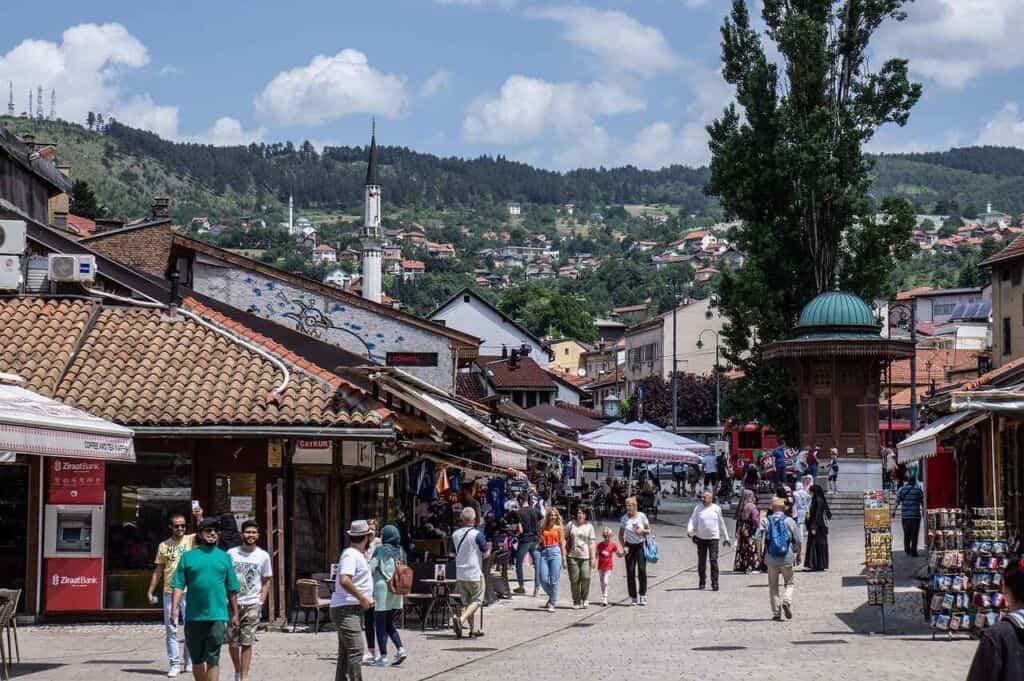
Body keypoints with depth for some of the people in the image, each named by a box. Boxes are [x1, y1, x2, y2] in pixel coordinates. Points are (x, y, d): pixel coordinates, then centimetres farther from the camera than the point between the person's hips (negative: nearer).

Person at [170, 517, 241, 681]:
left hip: (217, 616, -1)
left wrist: (235, 614, 13)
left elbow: (232, 590, 13)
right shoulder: (188, 556, 8)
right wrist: (174, 609, -9)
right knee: (197, 660, 10)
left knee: (213, 660, -8)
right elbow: (178, 586, 2)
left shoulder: (224, 557, 10)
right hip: (194, 617, 1)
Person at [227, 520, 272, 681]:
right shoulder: (231, 553, 2)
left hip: (252, 604, -1)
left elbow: (266, 581, 9)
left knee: (247, 643, -4)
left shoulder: (263, 556, 3)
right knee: (232, 642, 5)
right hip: (232, 603, 1)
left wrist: (261, 601, -2)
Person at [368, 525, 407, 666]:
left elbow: (371, 569, -12)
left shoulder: (380, 550, -7)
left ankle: (383, 657, 0)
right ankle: (400, 650, 1)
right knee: (389, 624, 17)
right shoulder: (400, 552, 10)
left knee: (380, 625, 1)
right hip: (397, 592, 6)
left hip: (382, 588, -6)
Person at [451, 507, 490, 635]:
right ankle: (461, 619, -20)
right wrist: (489, 549, 13)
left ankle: (472, 629, 17)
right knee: (476, 601, 1)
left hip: (460, 574, 6)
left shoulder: (455, 534, 5)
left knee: (466, 602, 14)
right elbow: (486, 554, -8)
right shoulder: (477, 534, -13)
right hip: (475, 573, -6)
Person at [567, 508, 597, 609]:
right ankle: (576, 601, 9)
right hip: (573, 556, 1)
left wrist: (593, 557, -1)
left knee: (586, 577, -13)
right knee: (574, 579, -2)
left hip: (585, 556, -1)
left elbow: (592, 543, 6)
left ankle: (585, 599, 5)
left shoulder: (589, 526, 9)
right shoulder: (571, 525, 10)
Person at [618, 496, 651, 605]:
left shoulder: (642, 516, -2)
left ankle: (642, 596, -1)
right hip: (629, 546, 1)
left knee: (642, 570, -10)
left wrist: (642, 531, -15)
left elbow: (649, 530, 6)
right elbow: (621, 534, 7)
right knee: (630, 572, -1)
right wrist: (624, 546, -6)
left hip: (641, 546, -1)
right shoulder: (624, 518, 1)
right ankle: (633, 597, 6)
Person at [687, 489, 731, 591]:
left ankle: (715, 583, -10)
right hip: (701, 538, 2)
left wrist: (726, 537, 16)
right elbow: (692, 520, 1)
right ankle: (702, 582, 21)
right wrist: (689, 530, -19)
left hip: (713, 538, -2)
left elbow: (721, 524, 12)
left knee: (713, 561, -10)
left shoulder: (716, 508, 4)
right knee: (701, 561, 8)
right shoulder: (698, 508, 4)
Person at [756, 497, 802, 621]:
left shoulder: (766, 521, 2)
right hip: (787, 559, -1)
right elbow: (797, 540, 2)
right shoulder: (789, 521, 1)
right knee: (789, 583, 13)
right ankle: (786, 601, -14)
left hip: (771, 559, 1)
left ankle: (776, 613, 8)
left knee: (773, 586, 10)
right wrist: (798, 554, 15)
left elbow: (758, 538, -8)